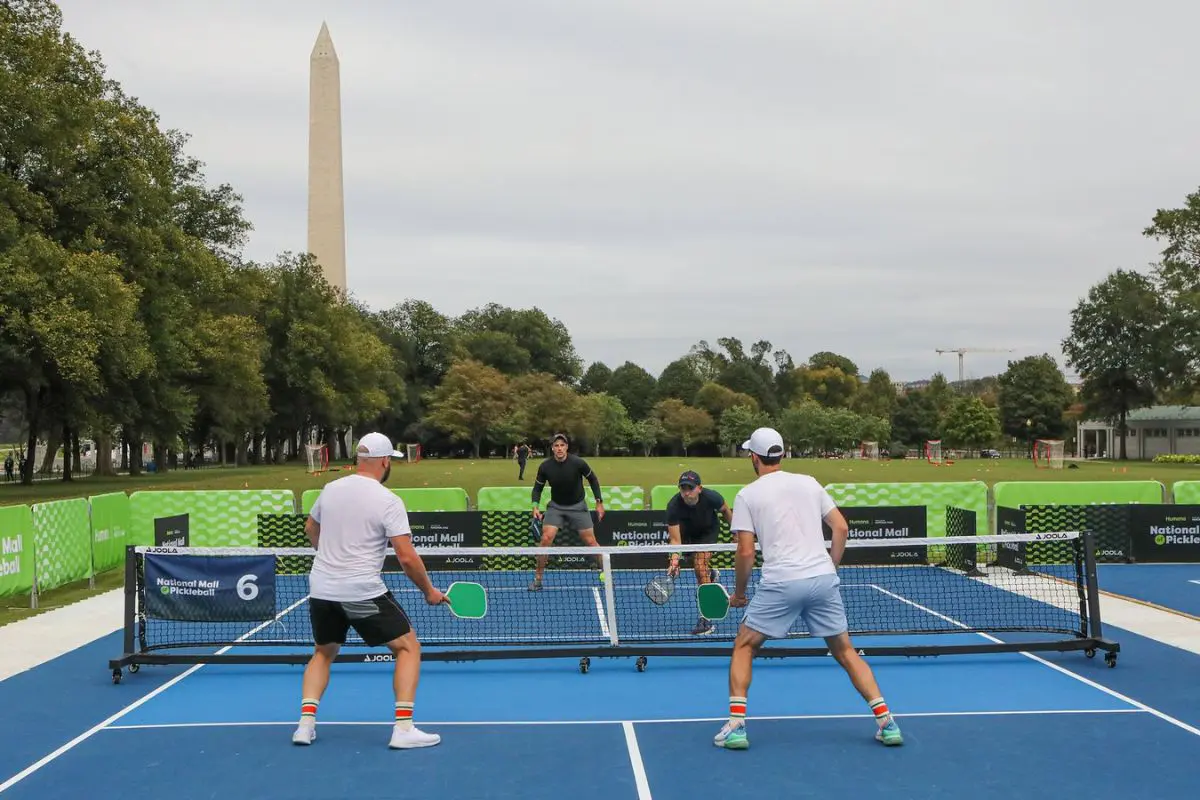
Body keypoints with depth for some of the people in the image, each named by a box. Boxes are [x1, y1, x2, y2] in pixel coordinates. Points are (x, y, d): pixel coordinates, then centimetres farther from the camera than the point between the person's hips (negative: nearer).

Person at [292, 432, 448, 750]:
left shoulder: (331, 489, 5)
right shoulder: (389, 502, -12)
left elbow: (310, 529, 23)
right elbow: (407, 557, -16)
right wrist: (429, 591, -1)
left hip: (321, 589, 6)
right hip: (363, 593, -6)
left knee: (323, 654, 26)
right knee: (408, 647, 7)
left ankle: (306, 723, 13)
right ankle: (403, 728, -2)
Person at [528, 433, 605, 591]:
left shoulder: (577, 462, -19)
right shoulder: (545, 466, -15)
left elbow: (592, 479, -2)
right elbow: (537, 487, 1)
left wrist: (599, 502, -3)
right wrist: (535, 506, -14)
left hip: (578, 506, -1)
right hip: (556, 506, 1)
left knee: (590, 541, -1)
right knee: (546, 538, -14)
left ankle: (606, 573, 18)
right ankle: (537, 579, -1)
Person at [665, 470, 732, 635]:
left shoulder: (711, 497, -33)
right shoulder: (673, 506, -35)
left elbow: (726, 510, -9)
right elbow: (675, 539, -33)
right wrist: (674, 561, -45)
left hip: (708, 530, -3)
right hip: (686, 530, 3)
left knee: (700, 567, -17)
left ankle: (706, 621, -15)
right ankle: (711, 574, 22)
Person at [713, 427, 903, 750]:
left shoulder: (747, 495, 3)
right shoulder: (809, 482, 13)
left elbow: (746, 552, -3)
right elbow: (841, 527, 10)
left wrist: (739, 593, 10)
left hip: (781, 582, -4)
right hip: (824, 579, 4)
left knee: (743, 647, 12)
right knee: (845, 651, 16)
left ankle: (736, 725, 3)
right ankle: (886, 722, 9)